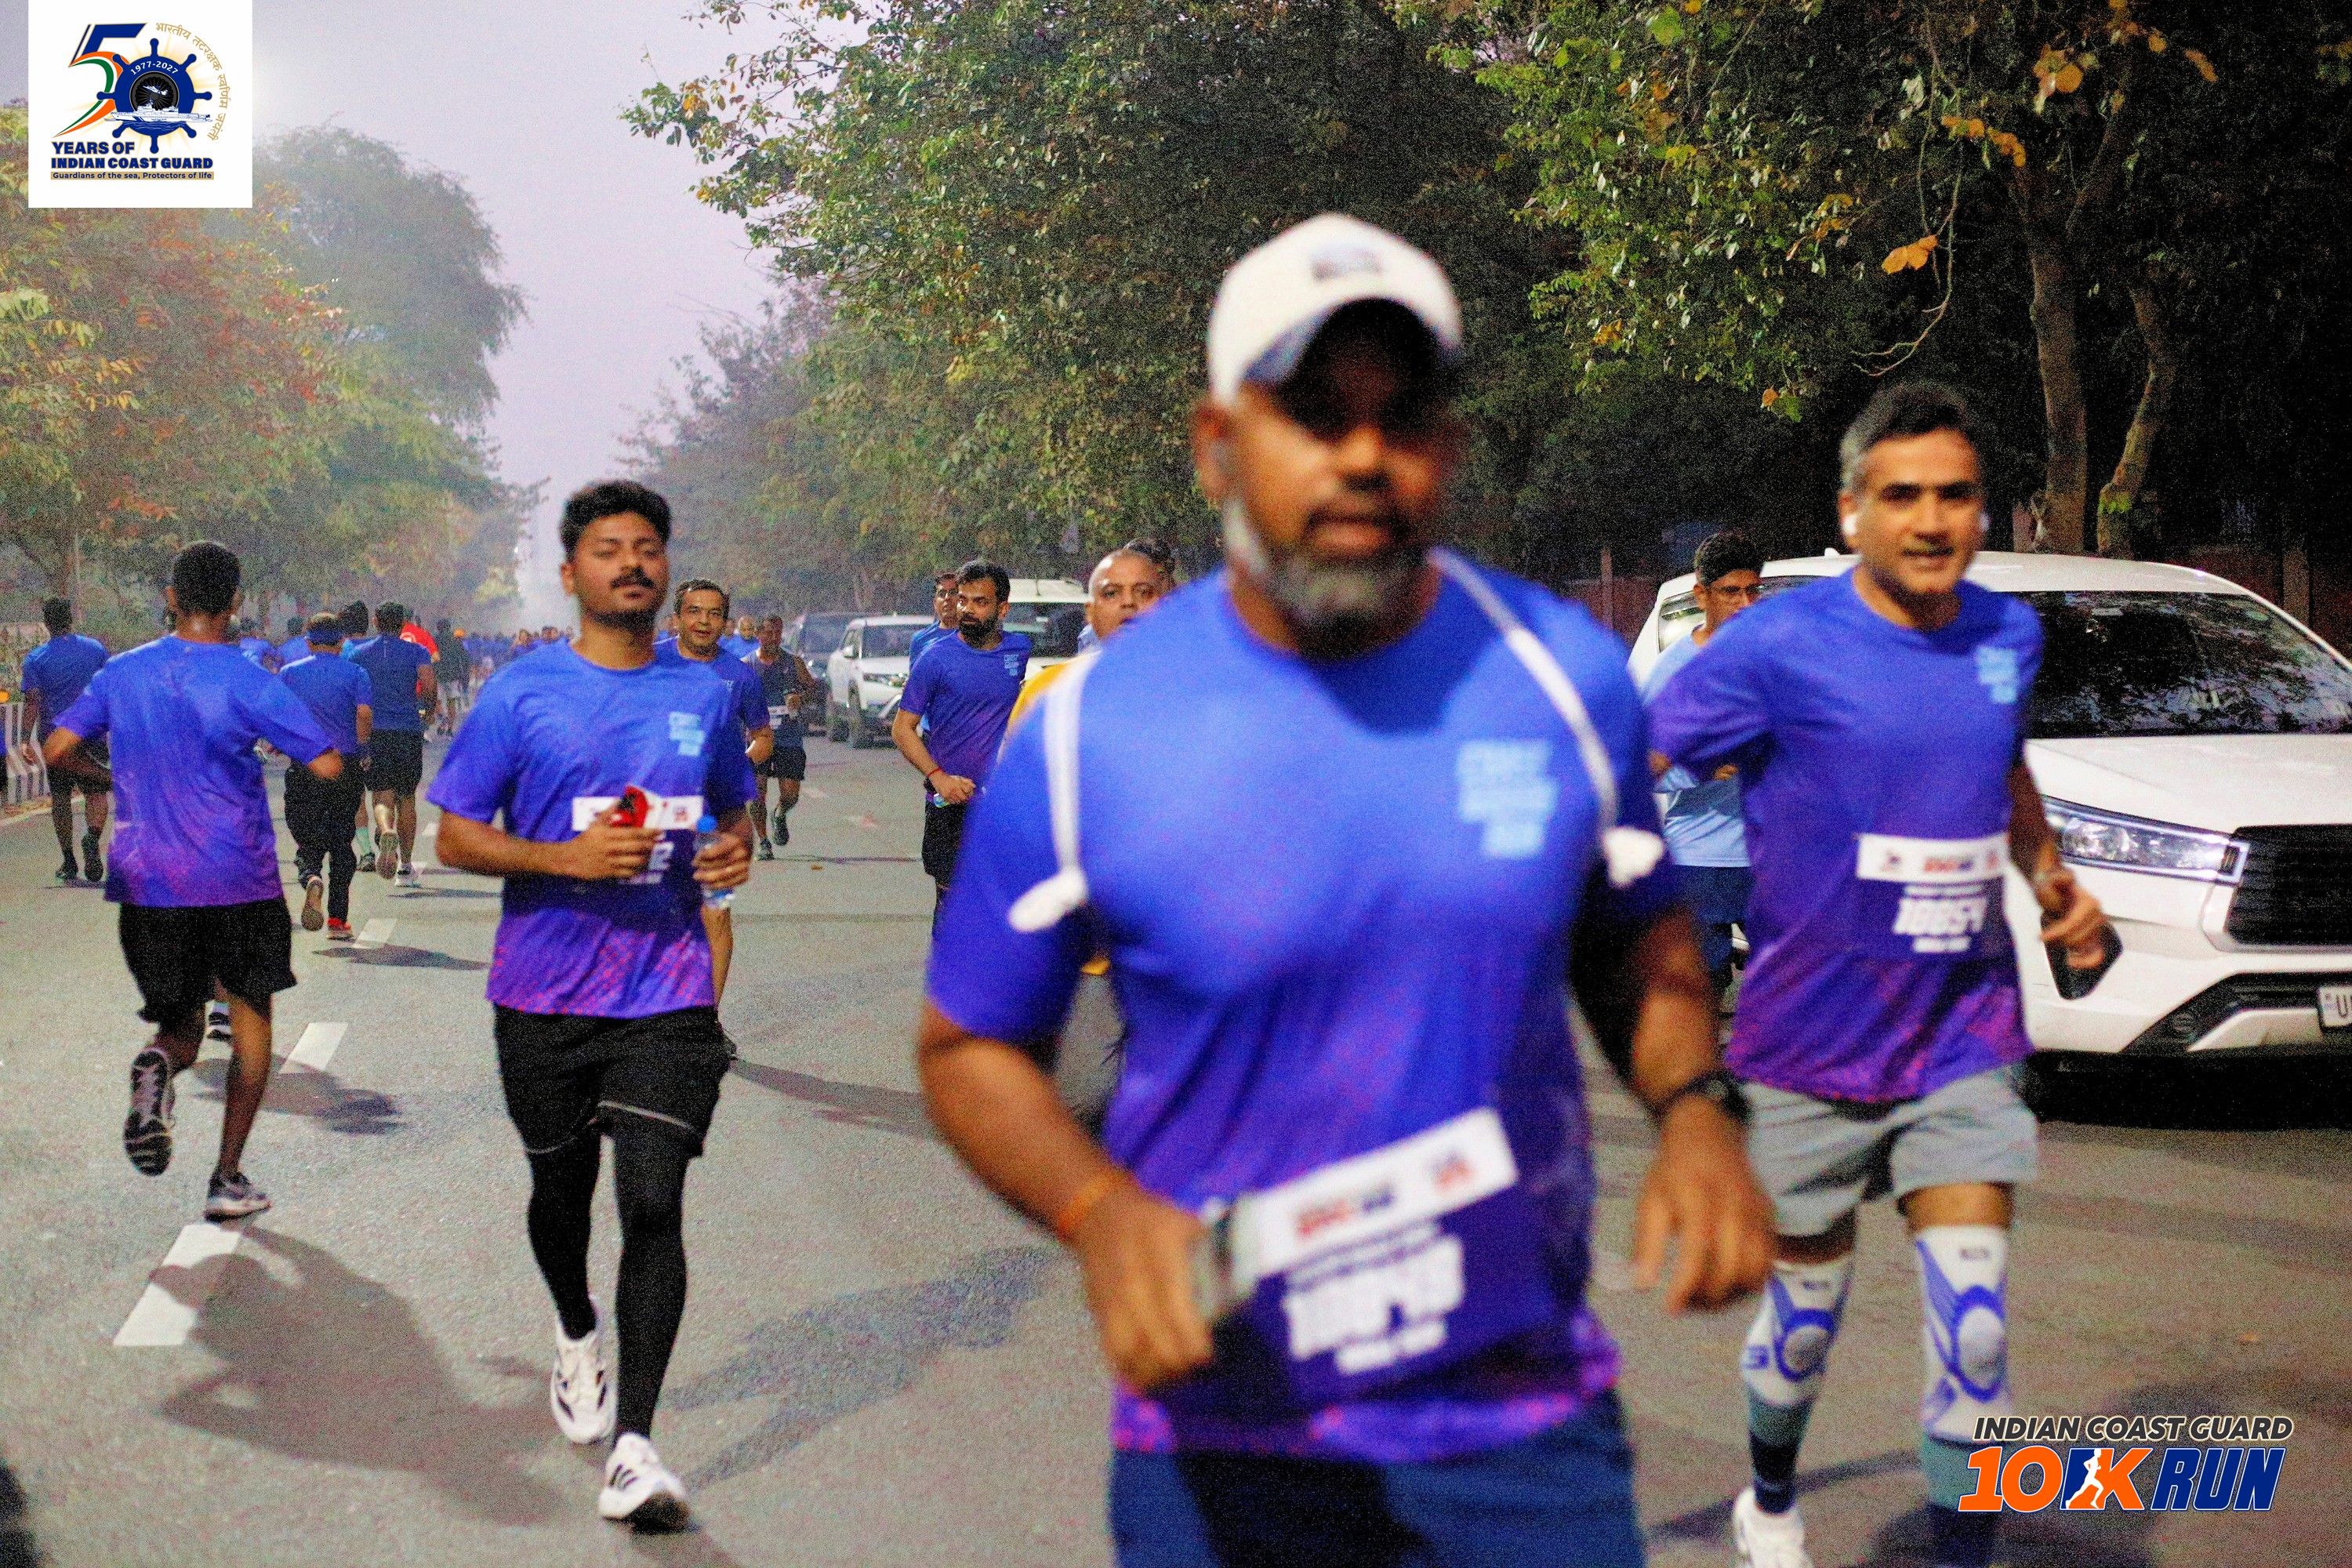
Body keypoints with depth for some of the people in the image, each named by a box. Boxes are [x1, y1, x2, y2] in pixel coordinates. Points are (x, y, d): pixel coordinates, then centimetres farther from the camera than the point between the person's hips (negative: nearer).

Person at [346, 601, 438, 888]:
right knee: (406, 797, 12)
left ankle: (386, 833, -37)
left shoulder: (356, 653, 7)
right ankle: (406, 866, 14)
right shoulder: (417, 652, 3)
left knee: (382, 795, -3)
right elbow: (430, 688, -11)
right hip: (409, 731, 0)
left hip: (372, 732, 0)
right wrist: (428, 708, 11)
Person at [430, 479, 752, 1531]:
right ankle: (577, 1336, 49)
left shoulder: (704, 697, 7)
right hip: (546, 993, 0)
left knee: (653, 1201, -12)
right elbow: (455, 836, -2)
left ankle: (633, 1447, -12)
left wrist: (735, 849, -1)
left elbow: (733, 806, 23)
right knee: (561, 1187, 17)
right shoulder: (521, 694, -2)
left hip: (667, 992, 0)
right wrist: (567, 859, -17)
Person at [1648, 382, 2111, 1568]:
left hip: (1964, 1044, 3)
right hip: (1810, 1053, -3)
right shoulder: (1780, 646, -13)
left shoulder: (2010, 636, 3)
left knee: (1975, 1329, -6)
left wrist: (2053, 881, 12)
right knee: (1805, 1318, 12)